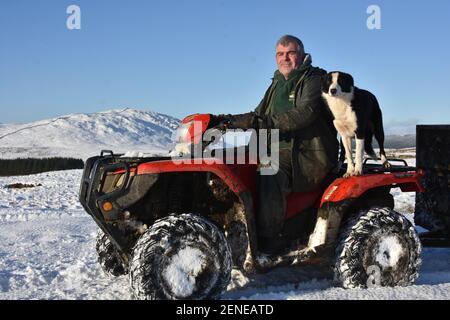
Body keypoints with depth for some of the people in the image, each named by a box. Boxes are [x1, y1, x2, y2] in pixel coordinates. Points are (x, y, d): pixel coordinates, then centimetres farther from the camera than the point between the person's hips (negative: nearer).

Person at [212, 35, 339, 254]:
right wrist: (233, 120, 3)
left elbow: (305, 113, -21)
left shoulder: (314, 80, -3)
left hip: (309, 156, -7)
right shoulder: (277, 84, 21)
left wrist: (263, 122, -31)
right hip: (282, 151, 8)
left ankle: (269, 241, -26)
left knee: (270, 175, -33)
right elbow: (260, 116, 22)